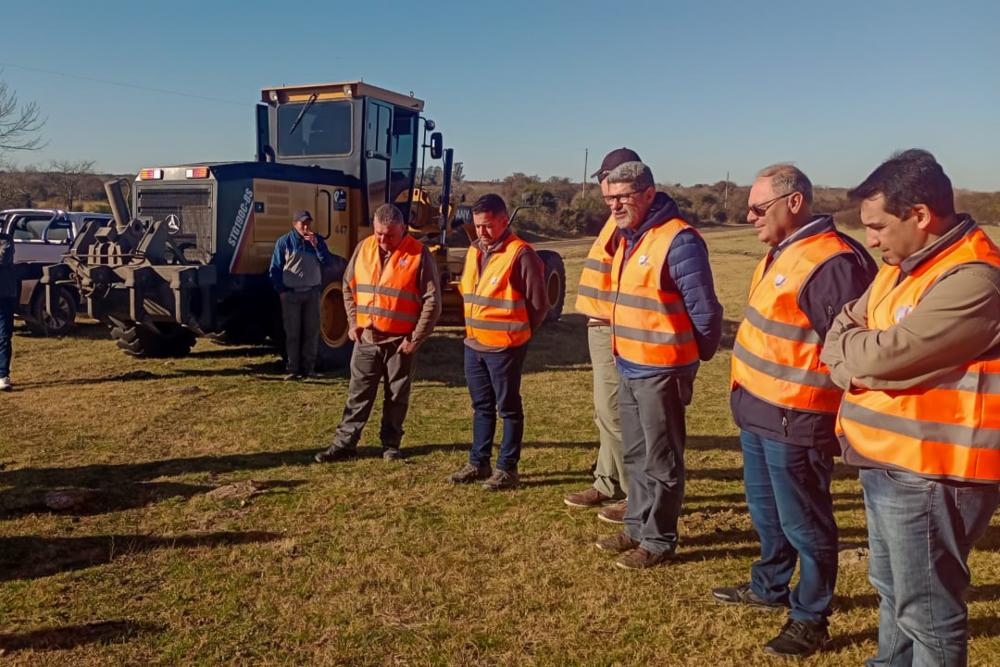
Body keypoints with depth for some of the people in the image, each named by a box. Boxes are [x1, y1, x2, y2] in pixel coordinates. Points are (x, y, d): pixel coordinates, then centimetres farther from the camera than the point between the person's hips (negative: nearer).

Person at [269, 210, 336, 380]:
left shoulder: (317, 241, 8)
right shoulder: (284, 242, -1)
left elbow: (327, 261, -5)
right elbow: (275, 269, 0)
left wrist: (316, 245, -16)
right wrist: (281, 291, -6)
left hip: (312, 292, 3)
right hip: (291, 294, -3)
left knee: (312, 331, 4)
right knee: (292, 332, -1)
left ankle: (308, 367, 12)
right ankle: (292, 369, 3)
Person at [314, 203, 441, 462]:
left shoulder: (419, 255, -10)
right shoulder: (363, 248, 4)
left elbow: (432, 302, -10)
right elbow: (348, 287, 15)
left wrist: (416, 339, -11)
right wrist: (353, 321, 4)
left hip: (400, 342, -3)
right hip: (366, 339, 3)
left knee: (396, 397, 9)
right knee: (358, 394, 8)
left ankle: (391, 445, 21)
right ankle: (345, 443, 15)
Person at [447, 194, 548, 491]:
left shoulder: (520, 254, -15)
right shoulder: (474, 251, 8)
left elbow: (538, 304, -11)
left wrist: (516, 333, 0)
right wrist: (475, 328, 15)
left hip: (504, 348, -7)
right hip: (474, 345, 8)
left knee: (508, 408, 5)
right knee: (481, 407, 17)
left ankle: (507, 469, 15)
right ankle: (479, 463, 28)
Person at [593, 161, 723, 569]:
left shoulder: (678, 240, -19)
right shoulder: (628, 238, 11)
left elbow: (704, 309, -17)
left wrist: (697, 355, -3)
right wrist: (623, 356, 18)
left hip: (660, 371, -9)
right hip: (628, 366, 9)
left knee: (661, 461, 4)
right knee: (636, 456, 19)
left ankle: (659, 541, 18)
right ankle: (637, 528, 34)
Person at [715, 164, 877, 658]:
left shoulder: (831, 262, -21)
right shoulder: (782, 252, 11)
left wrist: (843, 426, -18)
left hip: (794, 422, -10)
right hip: (758, 412, 10)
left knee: (803, 524, 7)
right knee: (765, 512, 24)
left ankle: (811, 620, 24)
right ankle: (770, 588, 43)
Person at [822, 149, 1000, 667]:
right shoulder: (903, 264, 9)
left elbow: (881, 355, -27)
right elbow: (843, 327, 8)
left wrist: (847, 346, -5)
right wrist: (858, 366, -14)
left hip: (929, 476, -9)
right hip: (885, 463, 10)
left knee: (924, 609, 6)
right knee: (891, 588, 26)